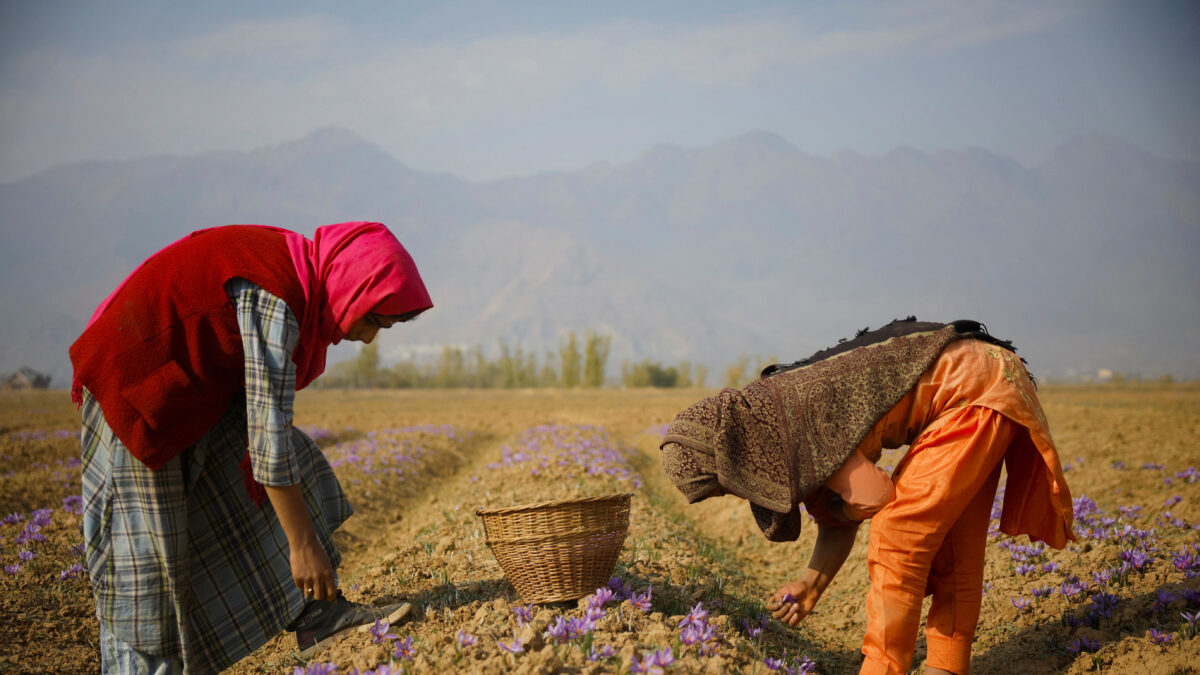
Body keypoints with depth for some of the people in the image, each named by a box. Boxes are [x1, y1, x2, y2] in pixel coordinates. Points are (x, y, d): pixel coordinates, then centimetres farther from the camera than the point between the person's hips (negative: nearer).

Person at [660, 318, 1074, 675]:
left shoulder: (792, 412, -24)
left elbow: (875, 498, -19)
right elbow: (838, 524, 12)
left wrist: (823, 507, 1)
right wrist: (811, 584, -1)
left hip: (975, 388, -10)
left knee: (900, 534, -12)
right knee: (950, 544, 12)